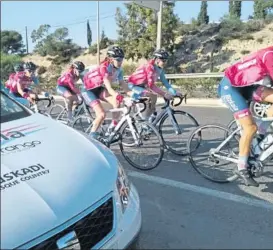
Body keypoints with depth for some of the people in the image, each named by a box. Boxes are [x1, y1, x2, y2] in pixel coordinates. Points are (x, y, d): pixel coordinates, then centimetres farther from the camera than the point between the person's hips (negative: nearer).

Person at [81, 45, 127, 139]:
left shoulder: (118, 69, -10)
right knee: (102, 114, -20)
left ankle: (113, 126, -2)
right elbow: (109, 88, -42)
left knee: (117, 103, -20)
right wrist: (118, 96, -58)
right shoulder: (104, 67, -31)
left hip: (99, 89, 6)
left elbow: (122, 83, -11)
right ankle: (92, 135, 1)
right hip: (88, 90, -6)